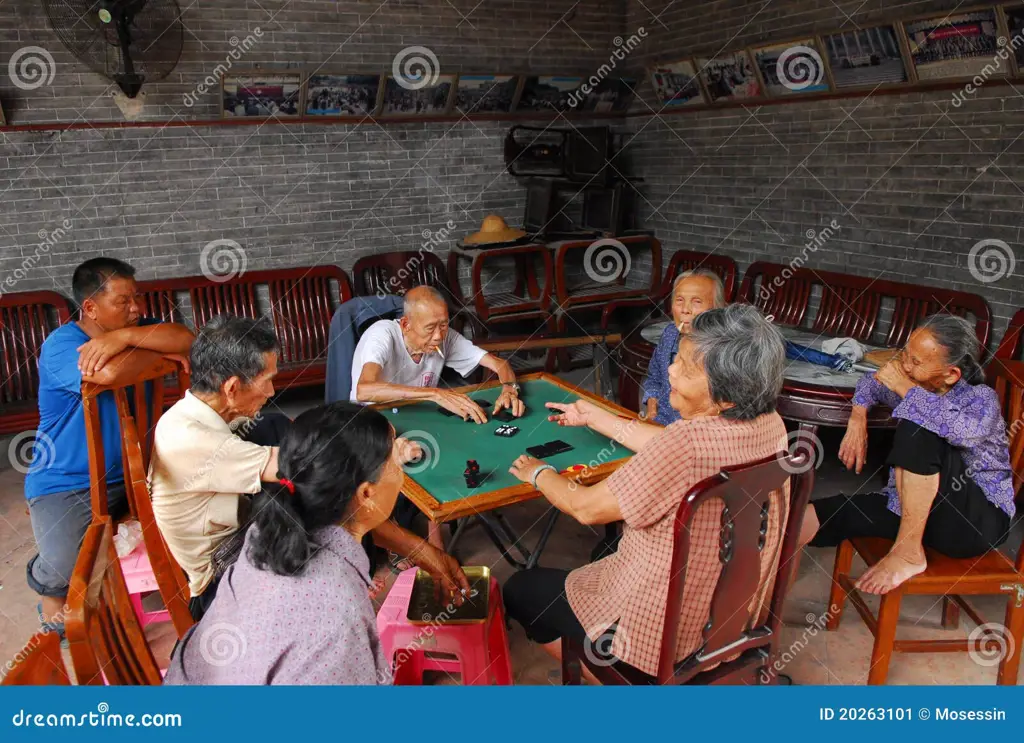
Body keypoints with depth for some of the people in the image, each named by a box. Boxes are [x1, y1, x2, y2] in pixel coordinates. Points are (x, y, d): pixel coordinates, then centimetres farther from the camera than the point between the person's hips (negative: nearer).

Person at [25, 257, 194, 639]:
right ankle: (49, 589, 19)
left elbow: (187, 339, -17)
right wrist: (163, 349, -22)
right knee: (65, 565, -21)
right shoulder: (60, 345, -16)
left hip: (131, 472, 6)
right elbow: (108, 372, -38)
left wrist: (126, 336, -29)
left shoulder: (134, 327, 2)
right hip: (67, 483, -5)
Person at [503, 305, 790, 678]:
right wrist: (595, 417, 16)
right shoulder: (769, 422, -10)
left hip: (665, 631, -8)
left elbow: (587, 508, -22)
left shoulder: (691, 441, -35)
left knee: (519, 589, 14)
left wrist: (540, 473, -2)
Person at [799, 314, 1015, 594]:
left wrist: (905, 388, -25)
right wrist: (858, 417, 1)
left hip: (977, 521, -6)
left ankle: (909, 551, -27)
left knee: (918, 427, -30)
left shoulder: (982, 398, -13)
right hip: (913, 507, 6)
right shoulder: (916, 390, 4)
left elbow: (965, 429, -37)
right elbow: (873, 382, 23)